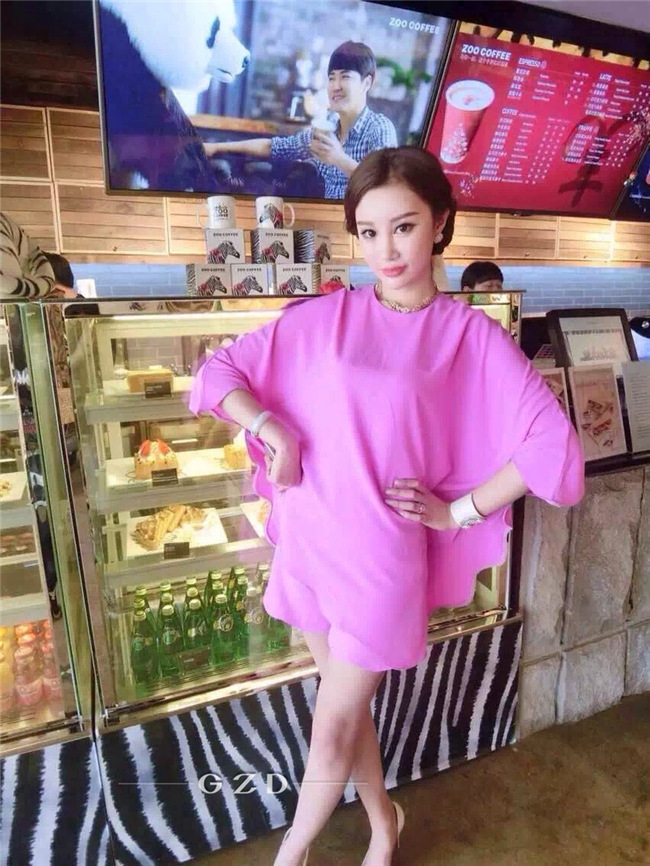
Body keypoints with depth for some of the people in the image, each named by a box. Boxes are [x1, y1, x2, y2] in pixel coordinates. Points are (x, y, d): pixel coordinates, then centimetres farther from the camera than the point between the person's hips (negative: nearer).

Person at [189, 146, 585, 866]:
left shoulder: (470, 334, -6)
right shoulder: (323, 317, 1)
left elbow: (553, 443, -9)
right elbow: (218, 371, 4)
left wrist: (458, 511, -8)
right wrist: (273, 429, -11)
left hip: (381, 554, -3)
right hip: (306, 544, 4)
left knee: (332, 733, 13)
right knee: (348, 706, 23)